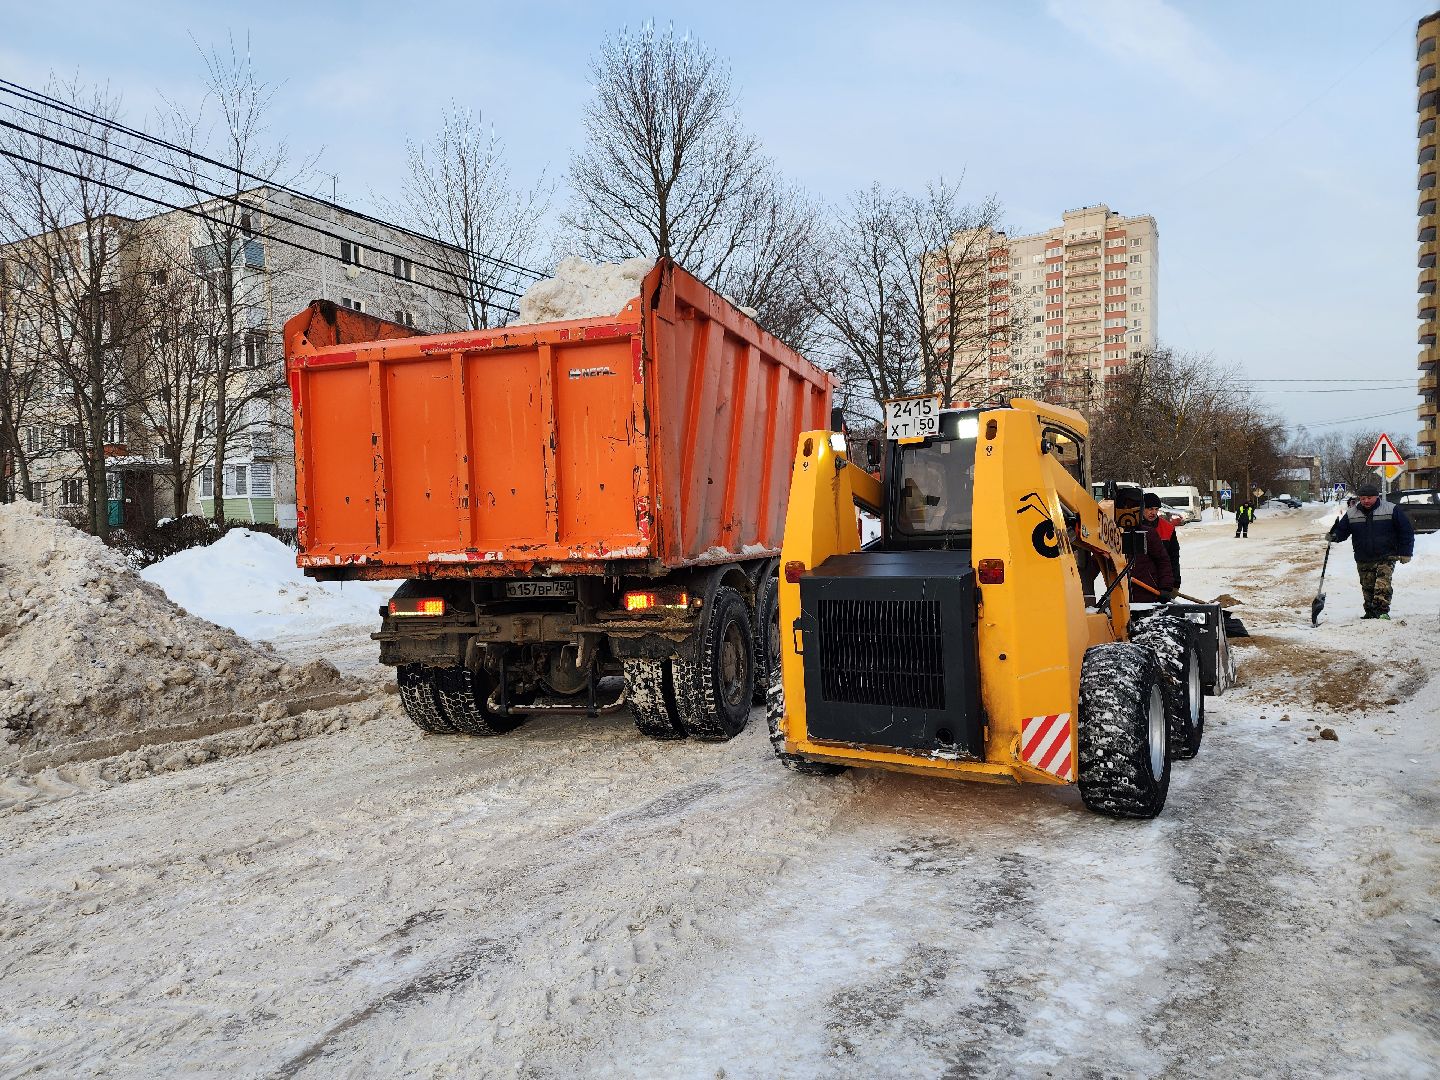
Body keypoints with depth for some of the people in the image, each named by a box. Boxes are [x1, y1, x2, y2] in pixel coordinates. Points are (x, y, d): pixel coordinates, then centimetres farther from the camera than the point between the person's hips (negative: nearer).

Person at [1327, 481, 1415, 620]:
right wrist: (1334, 536, -16)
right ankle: (1370, 613, 19)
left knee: (1382, 583, -20)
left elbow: (1406, 531, 1)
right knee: (1367, 587, 9)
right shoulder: (1351, 514, 4)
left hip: (1386, 557, -3)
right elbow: (1342, 530, 9)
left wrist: (1405, 553, -2)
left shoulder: (1391, 509, -3)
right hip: (1363, 560, 3)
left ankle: (1382, 611, -23)